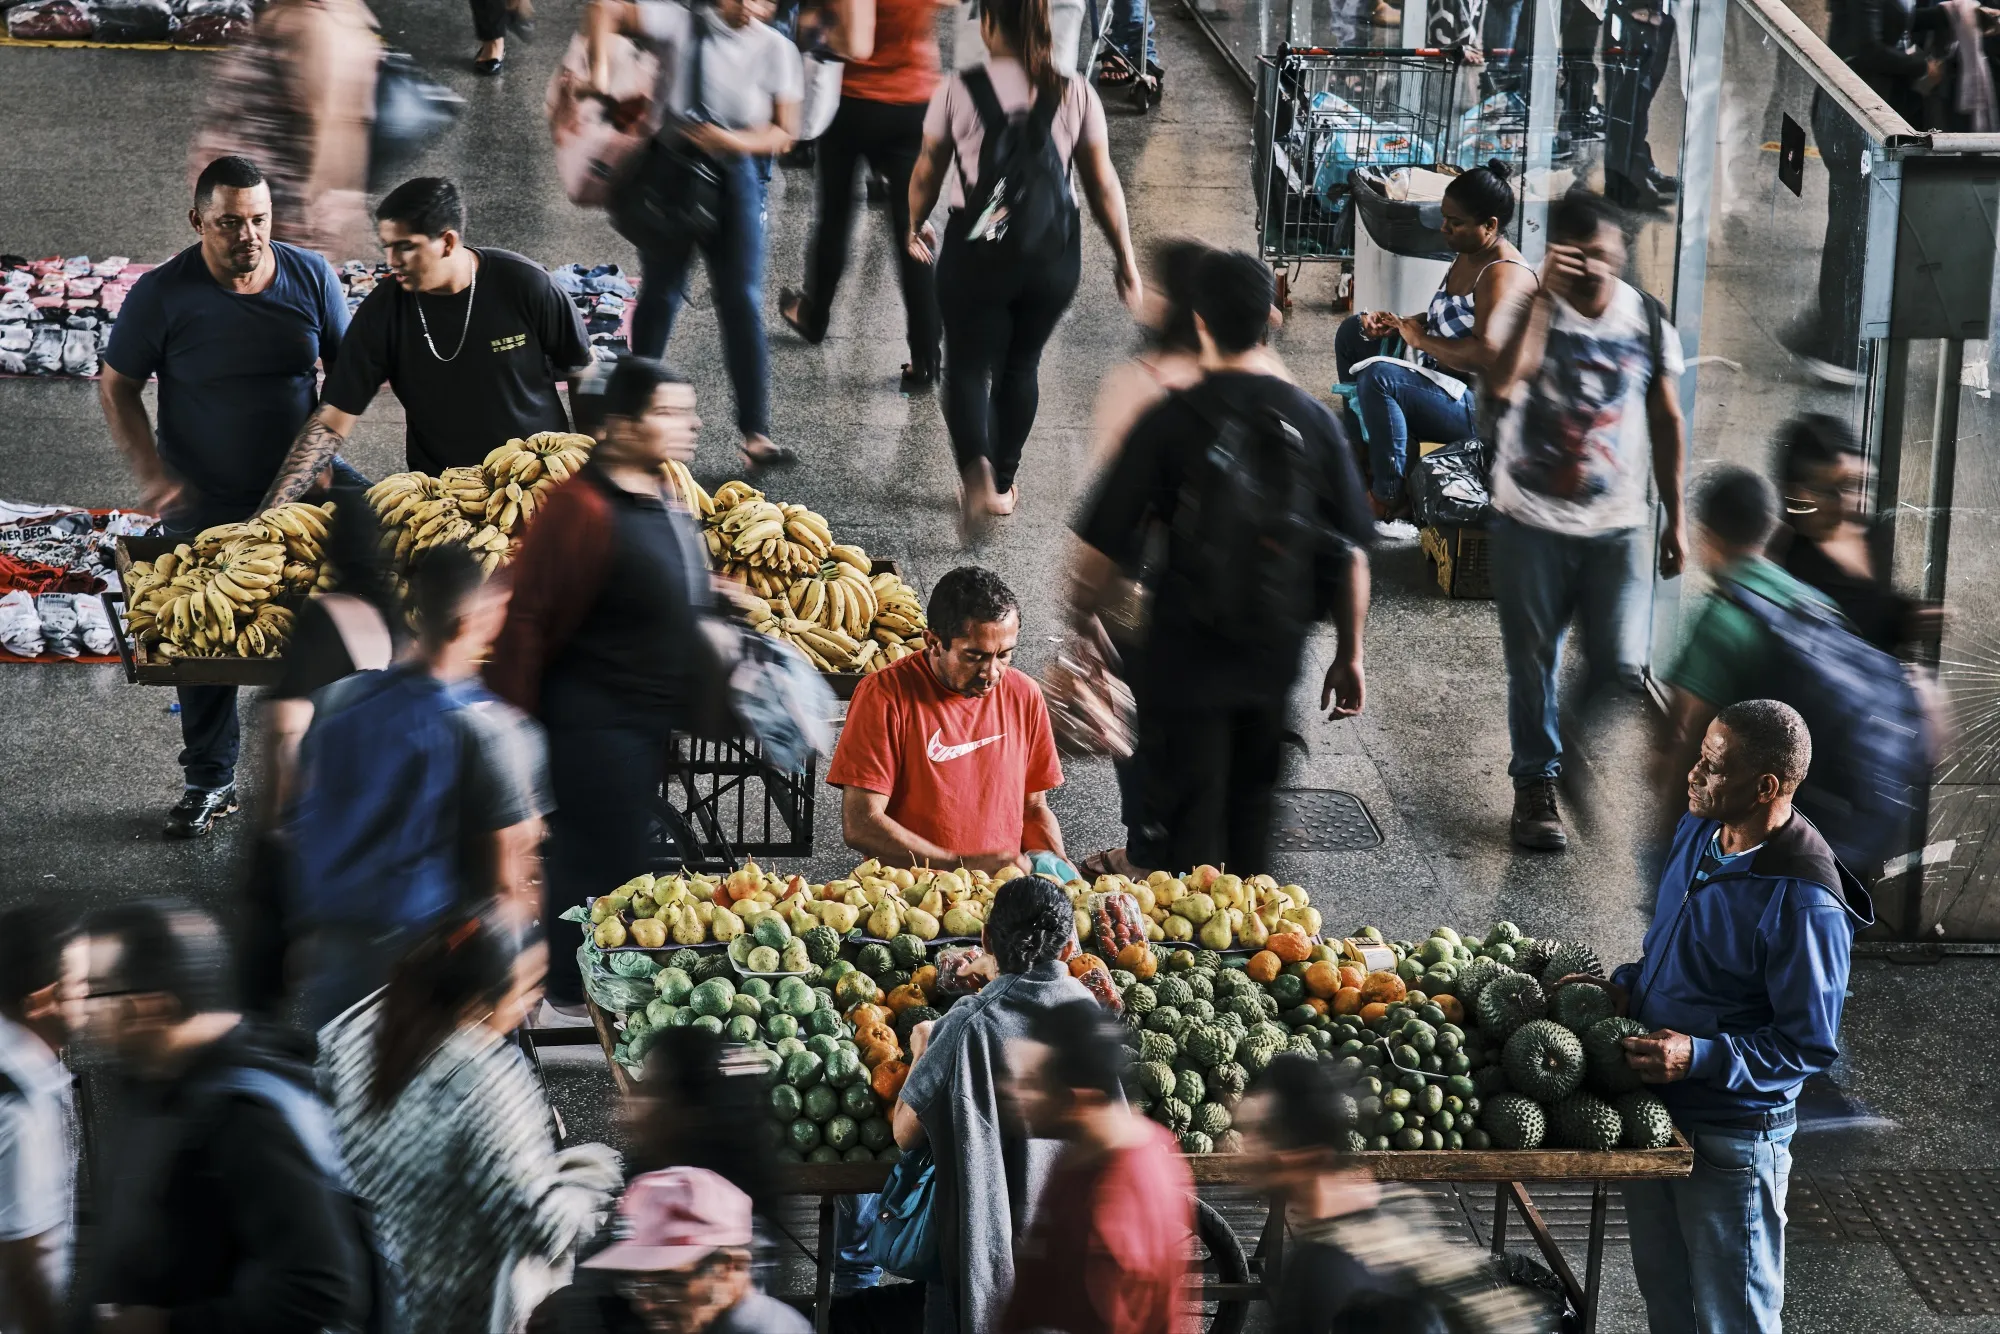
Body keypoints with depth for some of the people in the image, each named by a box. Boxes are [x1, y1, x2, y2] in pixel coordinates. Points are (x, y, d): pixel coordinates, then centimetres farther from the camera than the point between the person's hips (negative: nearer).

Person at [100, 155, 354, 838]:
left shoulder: (310, 276, -6)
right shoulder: (161, 294, -12)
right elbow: (117, 389, -2)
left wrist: (321, 450, -7)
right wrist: (153, 475, -13)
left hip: (300, 482, 1)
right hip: (205, 502, -1)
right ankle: (208, 781, 24)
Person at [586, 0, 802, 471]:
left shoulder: (775, 49, -2)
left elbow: (784, 132, -2)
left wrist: (733, 140, -20)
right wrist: (600, 69, -23)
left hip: (736, 175, 0)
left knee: (742, 302, -7)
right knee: (660, 293, 12)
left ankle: (755, 434, -9)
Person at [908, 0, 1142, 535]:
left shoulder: (958, 90, -8)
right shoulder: (1076, 94, -3)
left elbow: (927, 172, 2)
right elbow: (1103, 183, -1)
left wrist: (916, 227, 21)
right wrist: (1125, 258, 9)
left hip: (978, 248, -2)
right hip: (1054, 252, 3)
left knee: (967, 367, 9)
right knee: (1020, 366, 21)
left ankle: (976, 468, -18)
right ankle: (1002, 486, 29)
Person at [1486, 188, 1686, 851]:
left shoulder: (1648, 321, 2)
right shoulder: (1533, 310, -7)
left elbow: (1666, 422, 10)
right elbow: (1503, 381, -29)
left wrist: (1675, 517, 10)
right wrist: (1544, 295, -29)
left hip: (1618, 527, 2)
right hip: (1532, 523, -2)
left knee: (1619, 667, -3)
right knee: (1533, 665, 6)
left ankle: (1586, 765, 22)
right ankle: (1535, 785, 20)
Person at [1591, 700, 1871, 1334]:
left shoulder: (1803, 903, -27)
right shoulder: (1698, 832, -1)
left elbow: (1811, 1043, -22)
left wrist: (1699, 1057, -30)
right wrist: (1622, 987, -2)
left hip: (1731, 1139, -8)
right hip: (1654, 1109, 8)